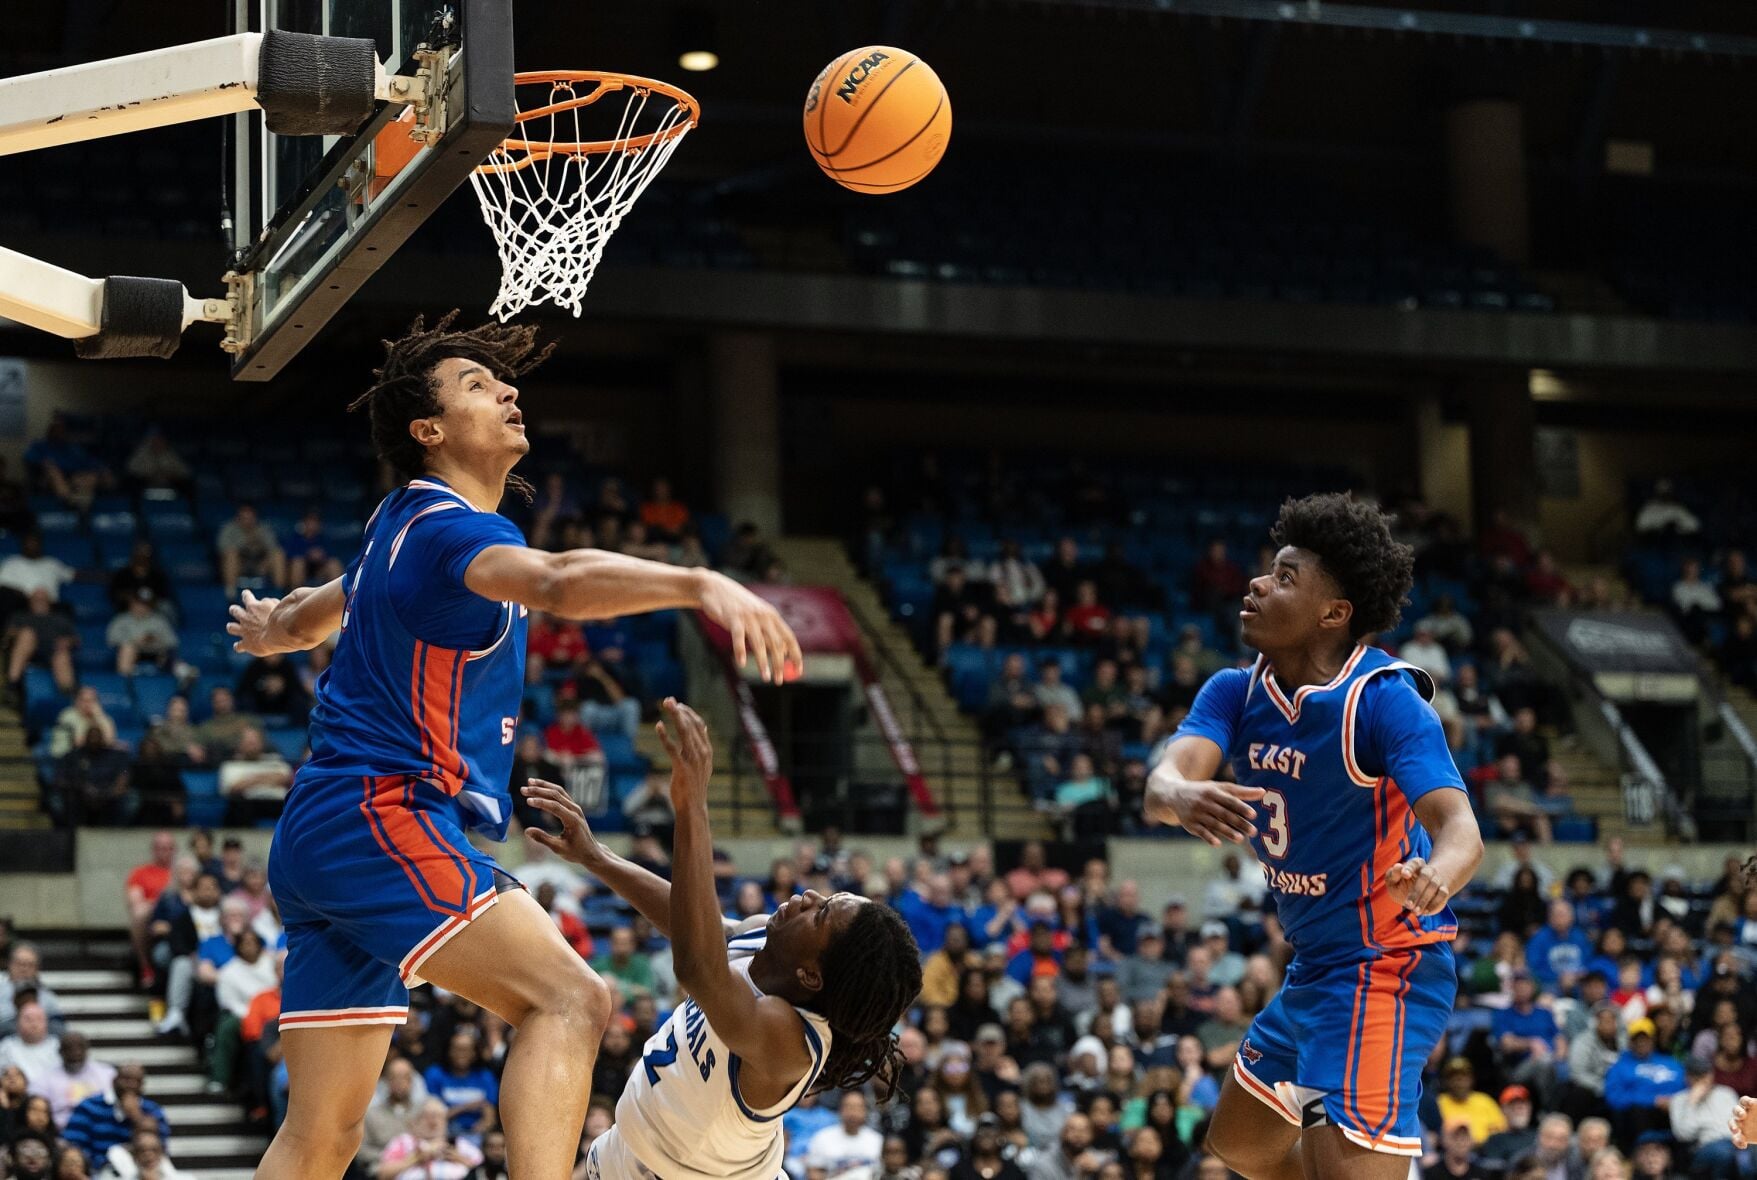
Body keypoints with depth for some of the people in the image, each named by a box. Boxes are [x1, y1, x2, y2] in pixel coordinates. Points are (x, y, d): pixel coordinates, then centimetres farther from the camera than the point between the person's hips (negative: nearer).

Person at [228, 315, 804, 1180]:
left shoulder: (402, 528, 21)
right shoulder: (447, 528, -11)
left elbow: (317, 611, 42)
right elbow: (557, 582, -34)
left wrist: (271, 629, 67)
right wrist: (698, 583, -49)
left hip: (320, 841, 10)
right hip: (377, 816, -10)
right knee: (570, 1000, -24)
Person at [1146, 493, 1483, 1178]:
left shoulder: (1386, 699, -20)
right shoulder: (1234, 693, 0)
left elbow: (1459, 827, -31)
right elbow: (1163, 782, -18)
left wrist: (1434, 880, -55)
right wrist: (1182, 796, -44)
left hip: (1381, 971, -9)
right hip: (1314, 968, 9)